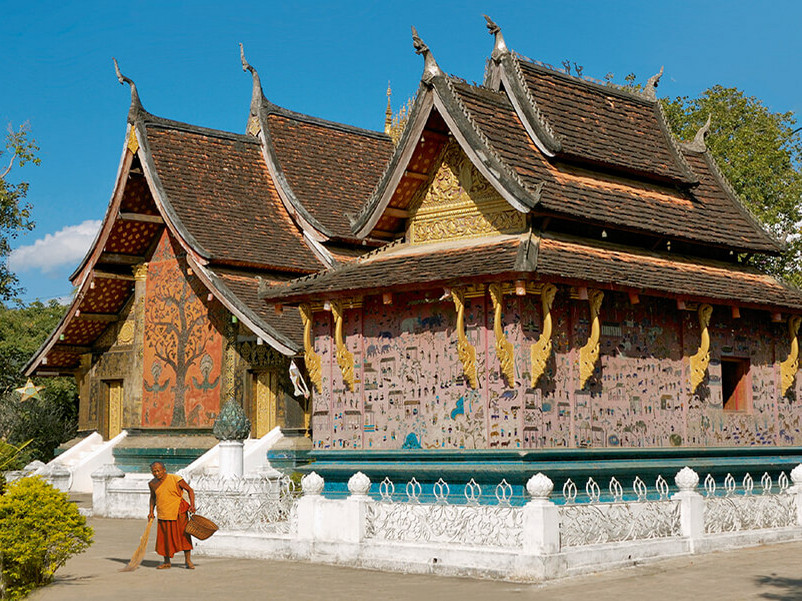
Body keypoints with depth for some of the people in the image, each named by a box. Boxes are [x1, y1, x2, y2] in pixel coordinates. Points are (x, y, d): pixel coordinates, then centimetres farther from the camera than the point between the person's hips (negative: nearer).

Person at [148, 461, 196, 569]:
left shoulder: (175, 479, -12)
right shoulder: (152, 483, 4)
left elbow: (190, 490, -4)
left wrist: (192, 504, -15)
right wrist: (151, 511, 13)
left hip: (178, 512, -4)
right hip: (162, 514, 4)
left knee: (184, 534, -5)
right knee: (164, 538, 6)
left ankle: (188, 560, 4)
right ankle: (167, 562, 19)